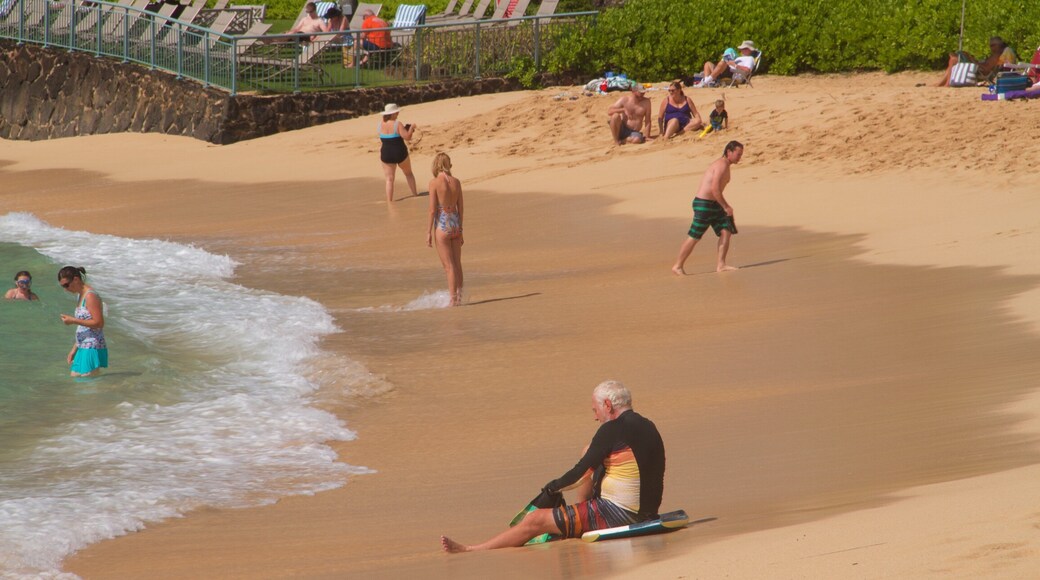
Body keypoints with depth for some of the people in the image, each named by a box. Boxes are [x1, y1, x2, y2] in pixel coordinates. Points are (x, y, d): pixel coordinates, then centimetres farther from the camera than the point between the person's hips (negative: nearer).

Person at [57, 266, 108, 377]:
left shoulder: (90, 296, -14)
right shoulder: (81, 296, 15)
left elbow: (99, 323, -20)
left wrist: (73, 320, -17)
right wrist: (74, 349, 18)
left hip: (92, 350, -10)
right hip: (83, 349, 10)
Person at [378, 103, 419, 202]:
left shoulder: (381, 125, 0)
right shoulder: (397, 124, -16)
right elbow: (407, 137, -18)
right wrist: (411, 128, 0)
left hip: (386, 154, 3)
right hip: (400, 153, -3)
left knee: (389, 179, 5)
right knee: (408, 173, 22)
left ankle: (389, 201, -3)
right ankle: (415, 194, 28)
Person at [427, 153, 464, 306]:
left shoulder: (435, 182, -11)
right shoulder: (456, 182, 3)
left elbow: (432, 210, -13)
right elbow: (460, 208, 8)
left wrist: (429, 232, -6)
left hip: (442, 225, -5)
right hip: (456, 223, 5)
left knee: (449, 266, 0)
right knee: (457, 264, 12)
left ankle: (453, 299, 1)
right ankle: (459, 297, 15)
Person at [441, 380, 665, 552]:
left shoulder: (612, 430, -16)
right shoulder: (648, 427, 10)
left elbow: (581, 472, -12)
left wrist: (554, 487, 6)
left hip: (616, 513, -9)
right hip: (645, 511, 9)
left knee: (535, 521, -1)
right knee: (590, 453, 26)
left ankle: (469, 551, 8)